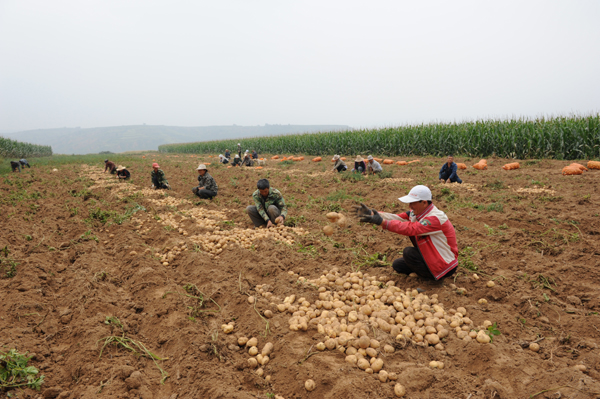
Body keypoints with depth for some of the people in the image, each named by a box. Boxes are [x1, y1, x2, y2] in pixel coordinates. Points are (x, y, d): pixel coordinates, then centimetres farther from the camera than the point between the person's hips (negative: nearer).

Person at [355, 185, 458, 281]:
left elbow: (410, 228, -39)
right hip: (429, 257, 9)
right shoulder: (417, 212, -1)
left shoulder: (436, 218, -28)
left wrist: (382, 222, -44)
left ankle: (430, 277, -1)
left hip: (445, 266, -9)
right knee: (397, 265, 4)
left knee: (408, 252, -23)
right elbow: (397, 218, -14)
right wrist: (371, 213, -27)